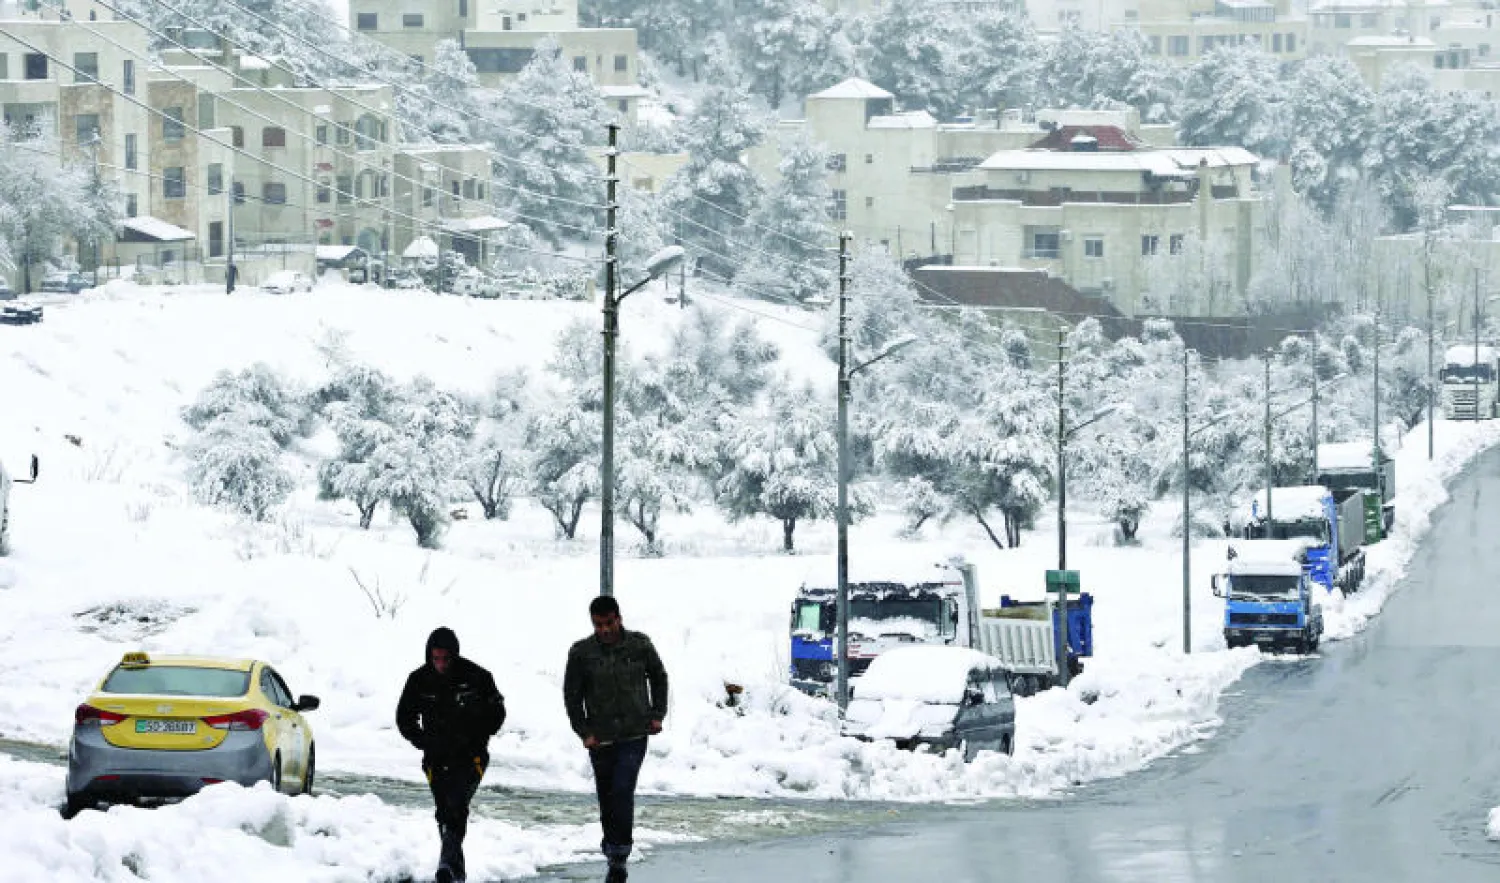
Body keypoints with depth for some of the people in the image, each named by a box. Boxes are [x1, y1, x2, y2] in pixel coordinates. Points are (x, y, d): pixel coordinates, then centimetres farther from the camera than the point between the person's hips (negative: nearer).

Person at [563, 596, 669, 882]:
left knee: (623, 791, -15)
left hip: (635, 734, -2)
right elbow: (571, 695, 5)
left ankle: (619, 858, -12)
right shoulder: (582, 652, -3)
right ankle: (612, 851, 23)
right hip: (600, 739, 2)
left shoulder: (639, 645, -1)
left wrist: (657, 714, 8)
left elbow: (659, 677, 16)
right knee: (607, 797, 8)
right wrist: (584, 731, -3)